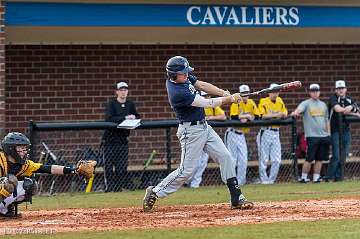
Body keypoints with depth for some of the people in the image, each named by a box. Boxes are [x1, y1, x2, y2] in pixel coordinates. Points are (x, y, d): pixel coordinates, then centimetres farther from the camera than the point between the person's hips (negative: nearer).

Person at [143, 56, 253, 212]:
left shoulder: (184, 77, -1)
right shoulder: (177, 93, -27)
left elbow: (202, 85, 6)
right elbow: (207, 103, -22)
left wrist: (225, 93, -8)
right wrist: (230, 99, -12)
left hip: (204, 127, 9)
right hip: (191, 131, -9)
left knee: (226, 158, 5)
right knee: (186, 170, -7)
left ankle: (236, 199, 7)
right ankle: (155, 193, 8)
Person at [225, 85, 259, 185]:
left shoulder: (251, 103, 5)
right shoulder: (236, 103, -12)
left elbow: (257, 117, 1)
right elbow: (234, 117, -24)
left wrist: (246, 118, -14)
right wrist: (246, 116, -15)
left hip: (242, 135, 6)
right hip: (232, 134, -6)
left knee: (243, 161, 5)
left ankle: (240, 181, 13)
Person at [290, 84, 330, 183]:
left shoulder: (323, 104, 16)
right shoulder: (306, 103, 0)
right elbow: (299, 109, -21)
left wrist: (329, 134, 15)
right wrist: (295, 113, -45)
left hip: (324, 135, 5)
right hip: (312, 136, -5)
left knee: (320, 159, 6)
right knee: (309, 158, -7)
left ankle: (316, 177, 12)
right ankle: (303, 177, 2)